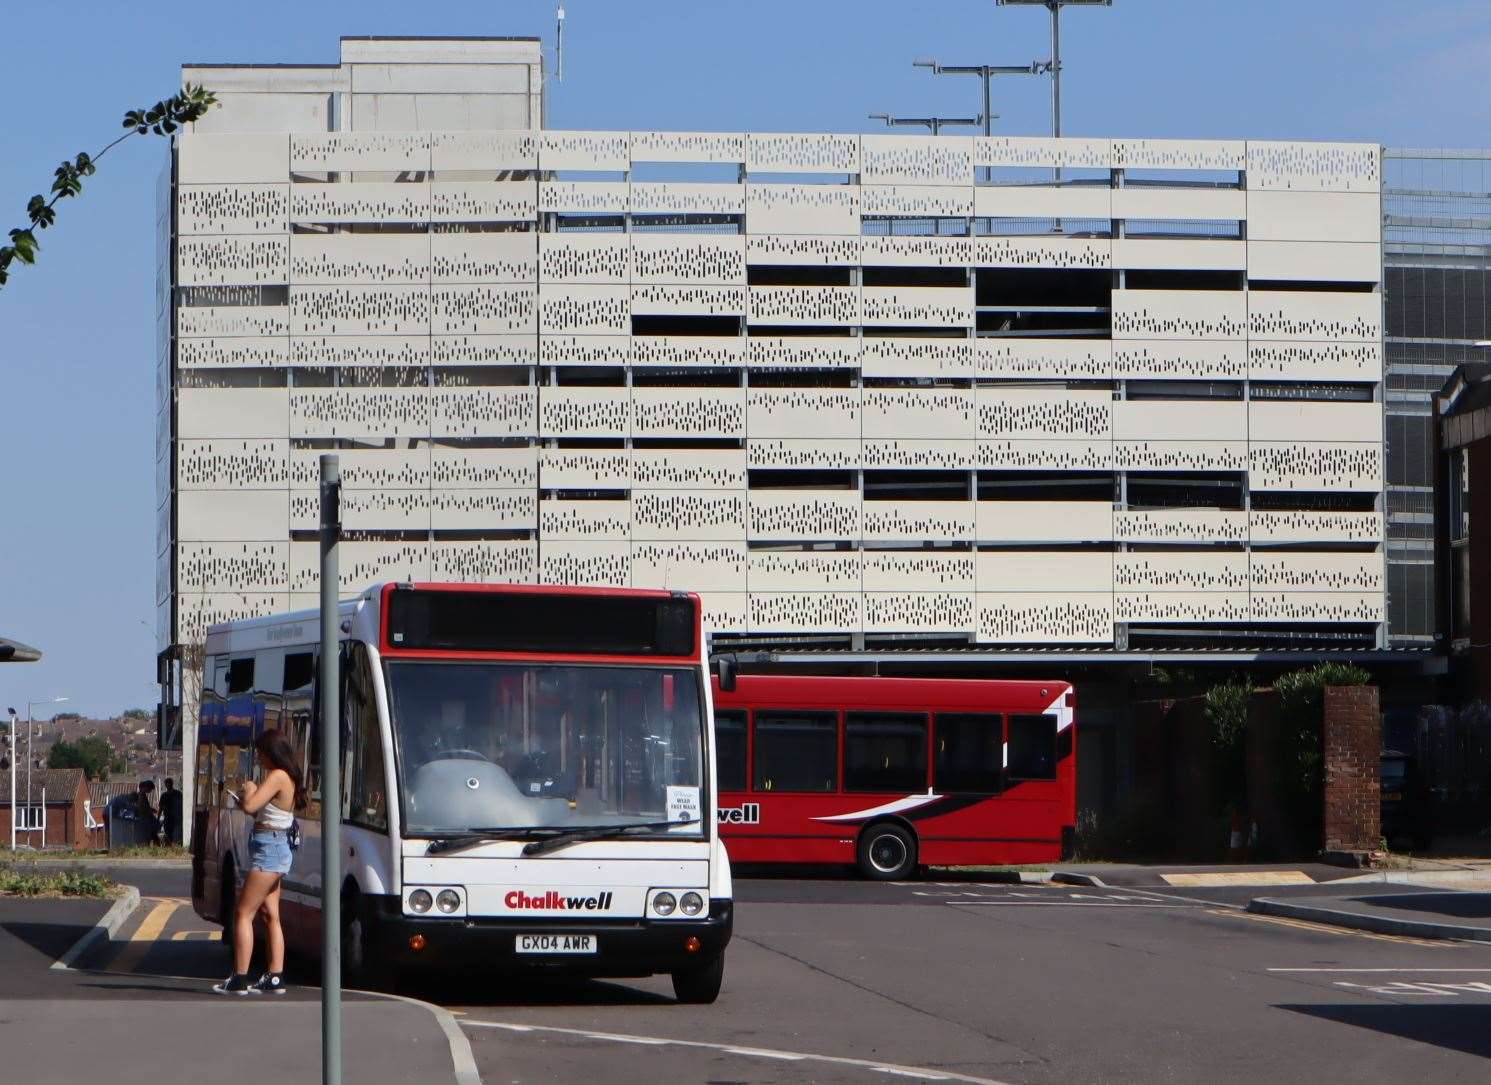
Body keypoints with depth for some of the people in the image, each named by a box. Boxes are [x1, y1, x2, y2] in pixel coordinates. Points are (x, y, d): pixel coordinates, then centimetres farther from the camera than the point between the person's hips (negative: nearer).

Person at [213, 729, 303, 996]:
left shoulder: (277, 776, -15)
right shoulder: (289, 778, 15)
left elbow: (250, 806, -24)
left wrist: (249, 789, -5)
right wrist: (247, 800, 10)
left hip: (268, 848, -10)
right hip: (278, 847, 10)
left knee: (244, 913, -8)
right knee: (270, 915, 10)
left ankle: (239, 979, -11)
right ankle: (275, 979, 9)